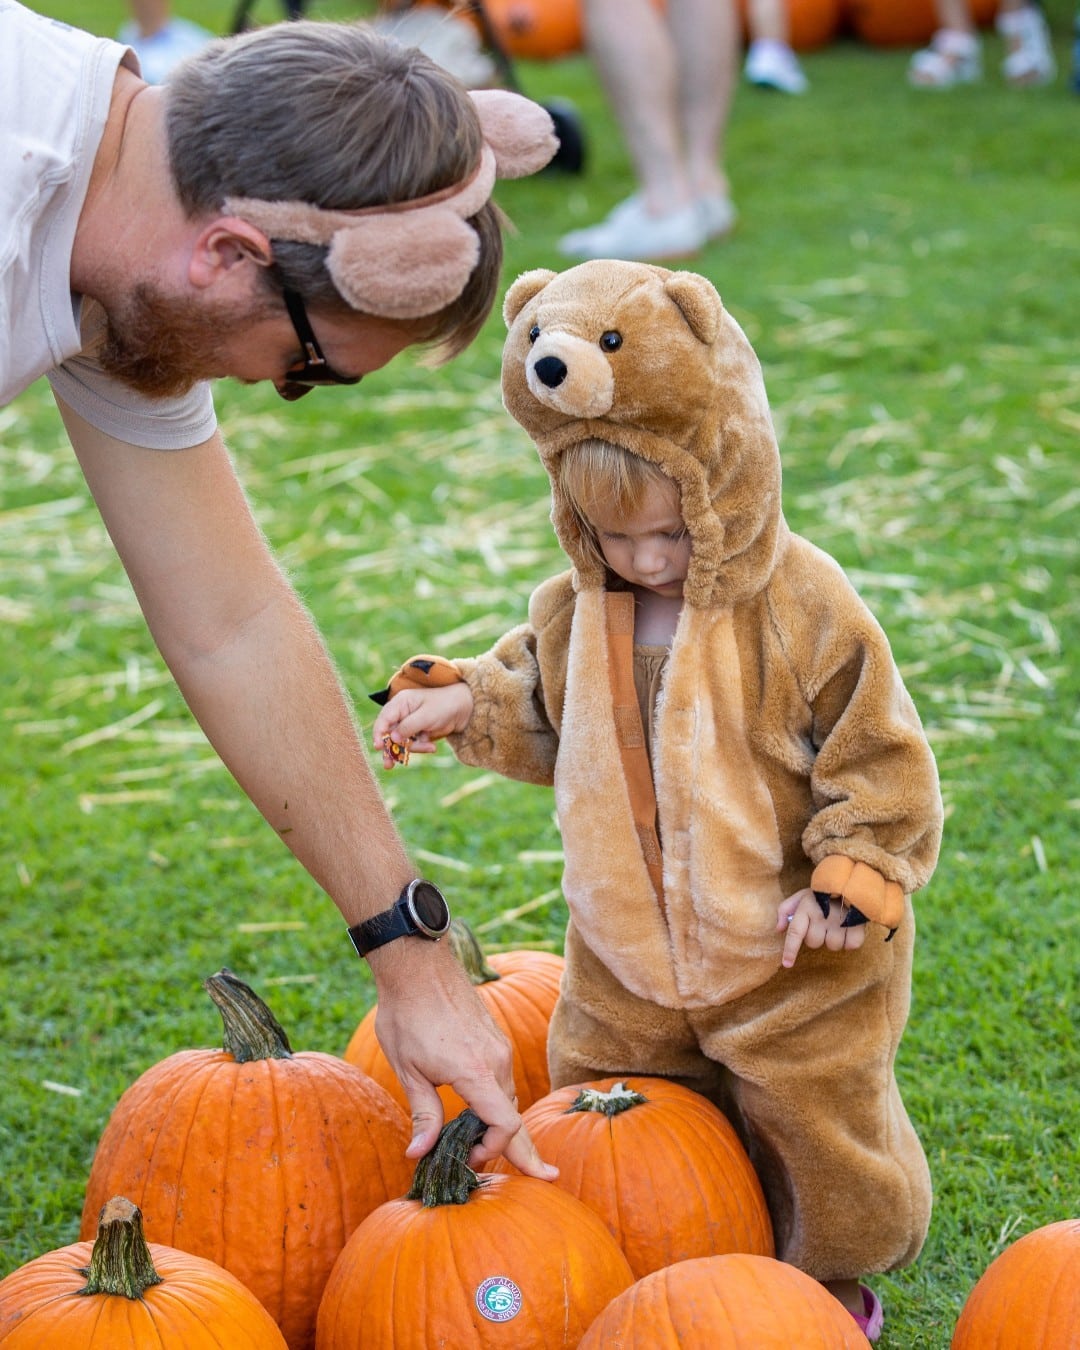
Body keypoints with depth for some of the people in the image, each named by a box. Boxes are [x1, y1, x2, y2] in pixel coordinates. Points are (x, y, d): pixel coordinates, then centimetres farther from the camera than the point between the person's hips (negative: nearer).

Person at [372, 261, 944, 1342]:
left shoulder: (805, 612, -19)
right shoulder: (577, 609, -4)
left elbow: (879, 758, -14)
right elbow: (543, 709, 14)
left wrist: (851, 880, -22)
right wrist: (462, 702, -3)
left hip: (787, 954, -4)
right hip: (629, 950, 5)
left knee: (817, 1129, 8)